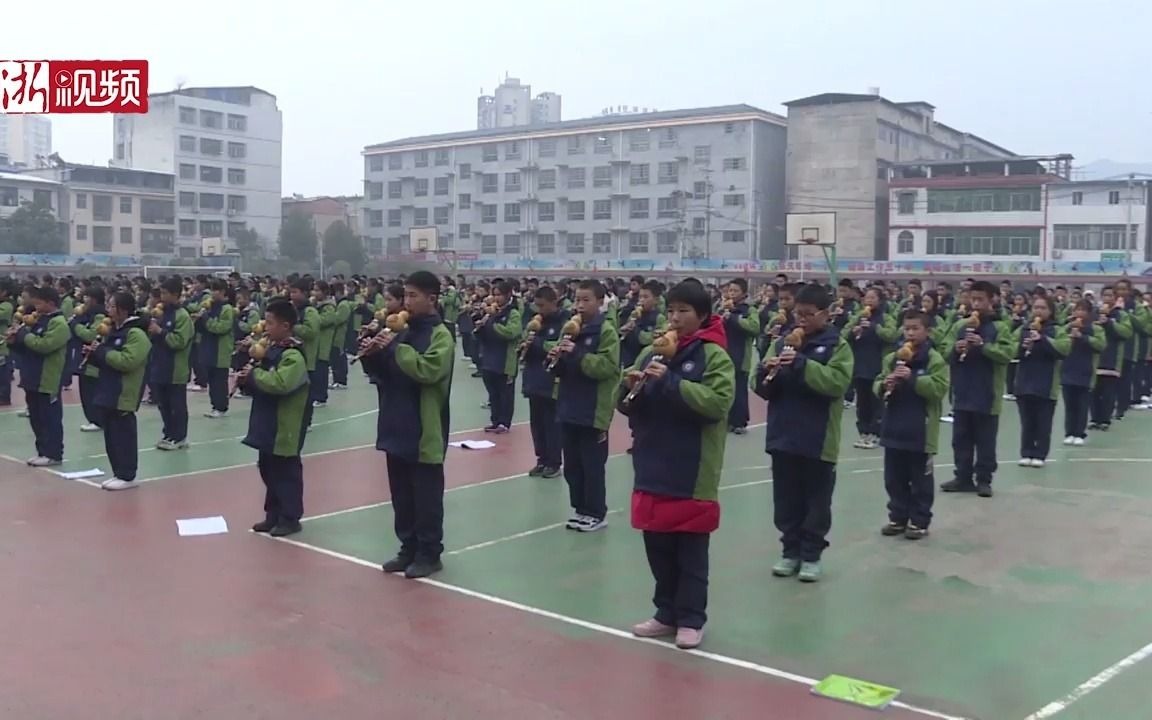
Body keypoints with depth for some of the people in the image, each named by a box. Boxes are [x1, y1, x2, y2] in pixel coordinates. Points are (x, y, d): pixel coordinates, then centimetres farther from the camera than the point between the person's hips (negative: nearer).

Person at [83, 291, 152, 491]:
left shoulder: (136, 334, -14)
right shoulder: (113, 331, 16)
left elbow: (126, 361, -26)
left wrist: (101, 351, -18)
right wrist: (93, 354, 4)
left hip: (124, 396, -10)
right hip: (108, 393, 10)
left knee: (123, 436, -3)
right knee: (111, 436, 13)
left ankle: (127, 476, 4)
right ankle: (118, 474, 21)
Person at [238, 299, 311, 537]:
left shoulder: (293, 356, -18)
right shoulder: (272, 350, 12)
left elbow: (280, 383, -33)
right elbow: (262, 383, 20)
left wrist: (254, 374, -20)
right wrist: (247, 378, -1)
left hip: (285, 429, -10)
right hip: (268, 426, 10)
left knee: (286, 473, 1)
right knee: (268, 471, 17)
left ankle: (290, 518, 11)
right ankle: (273, 515, 28)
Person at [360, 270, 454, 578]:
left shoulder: (440, 335, -9)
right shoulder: (403, 332, 14)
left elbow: (428, 370, -25)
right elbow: (384, 374, 18)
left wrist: (395, 347, -22)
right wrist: (372, 356, -2)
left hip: (424, 433, -8)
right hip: (397, 428, 8)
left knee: (426, 498, 1)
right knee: (401, 497, 14)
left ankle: (429, 554, 12)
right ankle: (409, 549, 26)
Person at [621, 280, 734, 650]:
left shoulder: (714, 355, -6)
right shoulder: (652, 353, 10)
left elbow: (718, 401, -21)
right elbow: (631, 406, 13)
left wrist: (671, 382, -24)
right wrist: (631, 389, -9)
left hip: (693, 472, -5)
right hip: (653, 468, 6)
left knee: (691, 553, 5)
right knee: (658, 547, 13)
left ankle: (691, 619, 17)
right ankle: (666, 613, 27)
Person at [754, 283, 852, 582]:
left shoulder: (837, 346, -4)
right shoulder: (782, 342, 8)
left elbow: (837, 382, -21)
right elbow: (762, 388, 7)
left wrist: (801, 364, -27)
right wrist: (767, 372, -15)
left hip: (818, 440, -4)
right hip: (783, 436, 4)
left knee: (816, 501, 7)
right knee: (786, 500, 12)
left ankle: (812, 554, 18)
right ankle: (791, 550, 24)